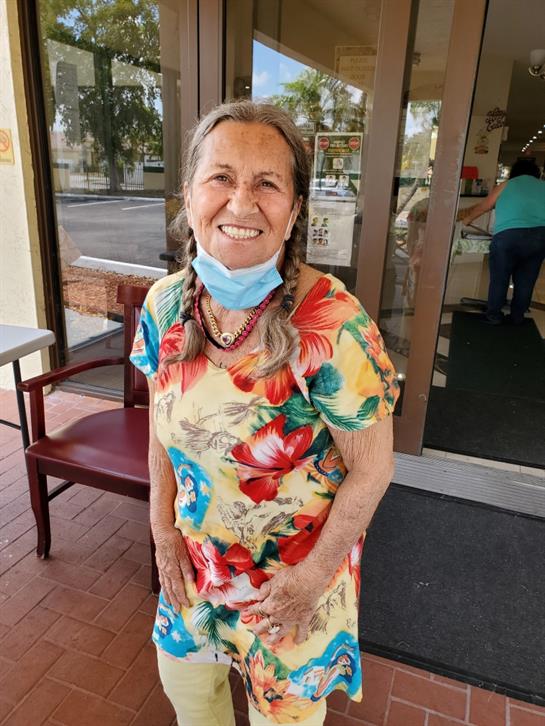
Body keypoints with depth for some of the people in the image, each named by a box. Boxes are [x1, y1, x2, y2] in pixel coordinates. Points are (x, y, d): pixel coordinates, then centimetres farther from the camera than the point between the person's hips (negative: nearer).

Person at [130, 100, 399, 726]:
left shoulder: (333, 326, -30)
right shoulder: (166, 303, -13)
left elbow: (371, 470, -20)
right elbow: (161, 419, 0)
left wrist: (314, 575, -11)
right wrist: (163, 527, 1)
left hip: (296, 566, -4)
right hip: (193, 553, 5)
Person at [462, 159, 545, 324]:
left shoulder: (506, 185, 19)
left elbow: (481, 208, 27)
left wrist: (466, 220, 44)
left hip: (509, 234, -3)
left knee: (499, 277, 11)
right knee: (526, 279, 15)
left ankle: (494, 314, 19)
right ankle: (517, 316, 25)